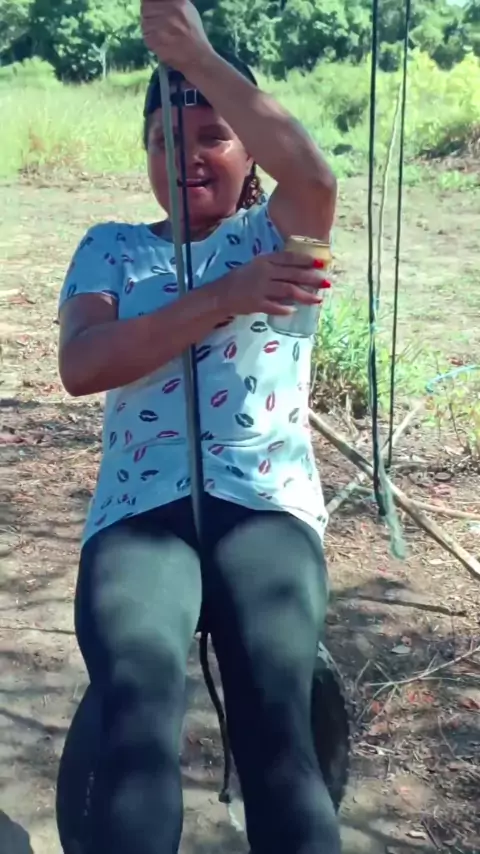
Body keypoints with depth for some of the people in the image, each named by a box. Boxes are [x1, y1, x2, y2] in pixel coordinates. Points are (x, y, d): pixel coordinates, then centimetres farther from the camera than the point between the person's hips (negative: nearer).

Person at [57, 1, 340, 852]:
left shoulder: (276, 233, 14)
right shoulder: (110, 248, 16)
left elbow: (313, 173, -12)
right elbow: (81, 367, -3)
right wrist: (223, 298, -11)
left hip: (266, 503, 0)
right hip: (138, 509, 1)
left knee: (276, 716, -27)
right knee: (138, 700, -30)